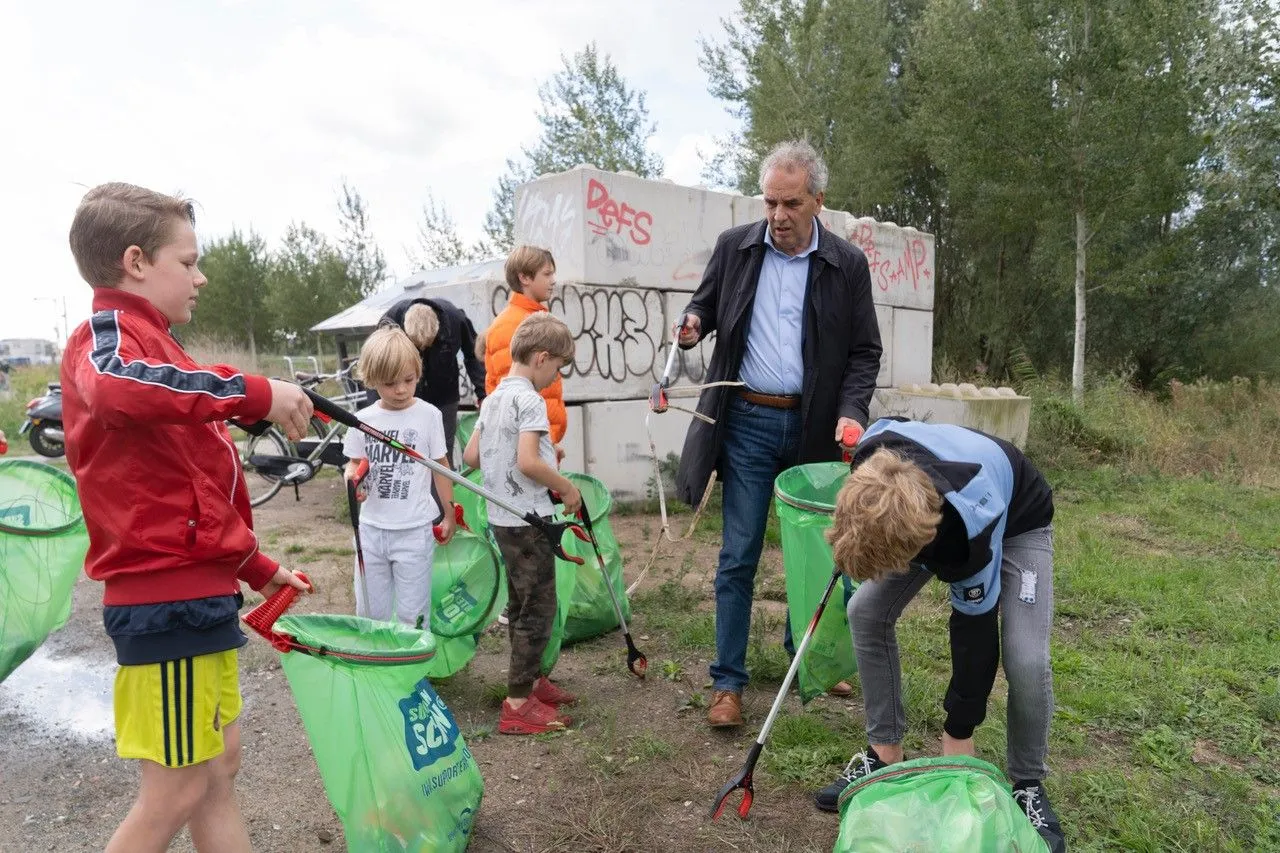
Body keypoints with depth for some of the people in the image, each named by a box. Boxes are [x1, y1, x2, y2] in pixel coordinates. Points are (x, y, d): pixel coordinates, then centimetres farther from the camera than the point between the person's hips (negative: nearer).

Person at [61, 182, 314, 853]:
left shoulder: (143, 340, 20)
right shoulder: (110, 329, -9)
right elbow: (115, 386, -38)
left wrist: (257, 568, 25)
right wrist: (253, 392, -34)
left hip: (195, 590, 10)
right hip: (167, 597, -10)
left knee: (217, 769, 17)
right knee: (175, 792, 0)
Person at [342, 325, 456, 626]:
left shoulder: (428, 415, -6)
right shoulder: (363, 420, 0)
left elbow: (441, 465, 3)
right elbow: (354, 462, 13)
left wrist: (449, 513, 7)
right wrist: (352, 480, -10)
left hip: (414, 530, -3)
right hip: (371, 529, 3)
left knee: (412, 615, 5)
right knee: (370, 612, 13)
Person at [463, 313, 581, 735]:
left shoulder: (494, 398, 10)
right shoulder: (530, 400, -17)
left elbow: (471, 456, 11)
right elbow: (528, 463, -27)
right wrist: (566, 487, -14)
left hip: (501, 517, 9)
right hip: (528, 519, -9)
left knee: (521, 604, 19)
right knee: (539, 608, -1)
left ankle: (530, 679, 33)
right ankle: (518, 703, 4)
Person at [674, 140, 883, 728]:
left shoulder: (848, 264, 0)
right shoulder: (734, 248, 1)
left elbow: (864, 351, 3)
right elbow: (705, 305, 14)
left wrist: (851, 410, -13)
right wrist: (693, 324, -10)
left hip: (814, 427, 1)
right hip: (747, 421, 0)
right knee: (738, 558, 2)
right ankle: (728, 682, 13)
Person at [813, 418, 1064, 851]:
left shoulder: (973, 520, -47)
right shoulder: (873, 454, -35)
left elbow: (975, 627, -31)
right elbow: (890, 424, -6)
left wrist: (958, 732, -19)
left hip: (1016, 521, -5)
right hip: (930, 510, 5)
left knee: (1026, 662, -22)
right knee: (867, 613, -8)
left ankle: (1028, 786, 6)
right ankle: (885, 757, 6)